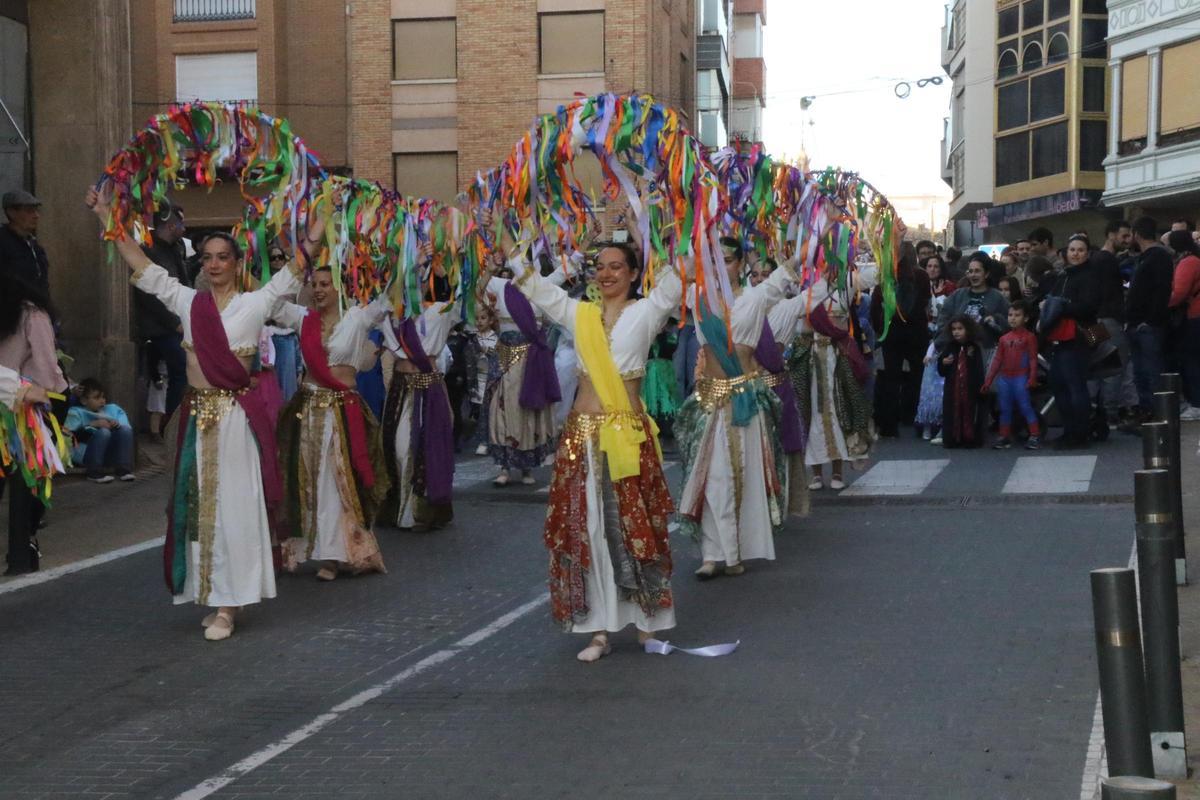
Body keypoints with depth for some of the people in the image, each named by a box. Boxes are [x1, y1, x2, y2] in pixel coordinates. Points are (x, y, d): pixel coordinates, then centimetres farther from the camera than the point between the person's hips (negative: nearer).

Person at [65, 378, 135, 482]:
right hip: (83, 453, -4)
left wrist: (117, 425, -10)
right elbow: (72, 435, -12)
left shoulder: (112, 409, 18)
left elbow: (127, 427, 11)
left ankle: (123, 469, -20)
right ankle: (94, 472, -27)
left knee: (125, 429, -15)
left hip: (109, 453, 5)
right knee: (103, 432, -30)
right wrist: (92, 425, -19)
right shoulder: (76, 413, 4)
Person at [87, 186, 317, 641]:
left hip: (237, 416, -4)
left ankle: (227, 606, -1)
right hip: (198, 416, 4)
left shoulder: (254, 304, 1)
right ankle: (210, 595, 15)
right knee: (200, 505, 6)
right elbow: (141, 265, 11)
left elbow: (290, 275, -7)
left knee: (233, 504, -4)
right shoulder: (187, 302, 9)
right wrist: (107, 217, 9)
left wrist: (311, 243, -21)